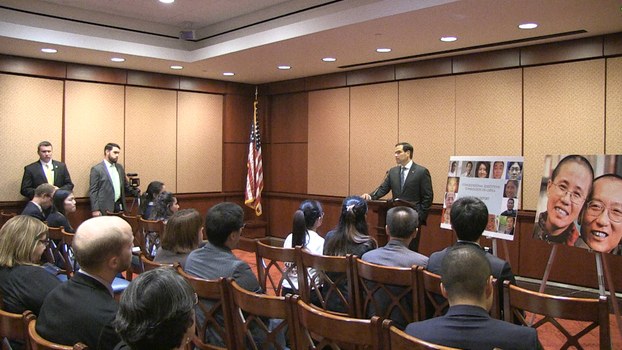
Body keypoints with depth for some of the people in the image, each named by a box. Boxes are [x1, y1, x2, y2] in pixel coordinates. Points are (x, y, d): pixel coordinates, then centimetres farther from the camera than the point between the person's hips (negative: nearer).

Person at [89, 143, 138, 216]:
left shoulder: (119, 167, 14)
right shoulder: (96, 169, -5)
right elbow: (93, 191, -8)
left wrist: (135, 193, 7)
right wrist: (95, 210, -13)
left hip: (119, 206, 5)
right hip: (105, 208, -5)